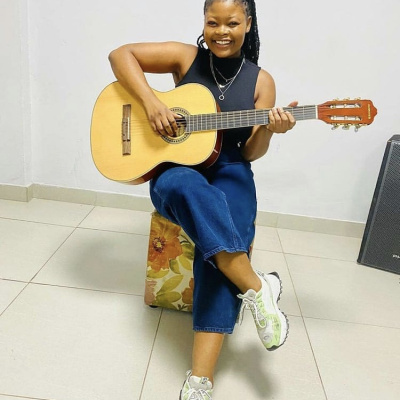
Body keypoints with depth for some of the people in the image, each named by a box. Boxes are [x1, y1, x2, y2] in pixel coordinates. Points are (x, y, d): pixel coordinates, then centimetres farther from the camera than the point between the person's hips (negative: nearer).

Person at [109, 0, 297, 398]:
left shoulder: (261, 81, 6)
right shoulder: (186, 57, 4)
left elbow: (251, 153, 4)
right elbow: (120, 54, -2)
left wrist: (269, 130, -19)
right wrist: (150, 101, -17)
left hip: (230, 174, 1)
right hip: (176, 169, 0)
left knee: (219, 251, -31)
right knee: (185, 187, -41)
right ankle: (256, 286, -30)